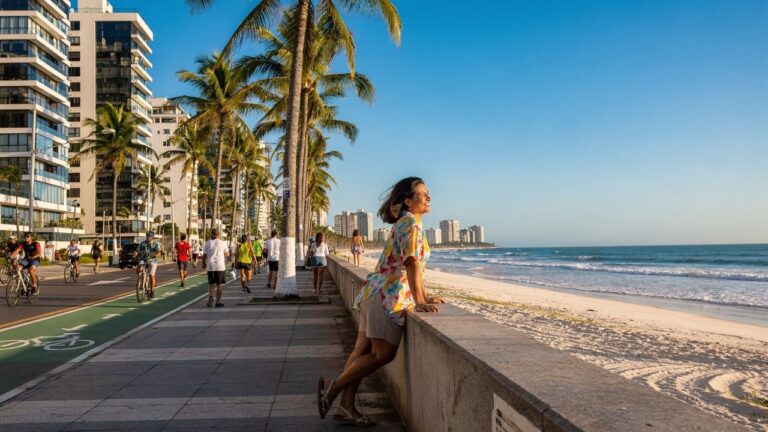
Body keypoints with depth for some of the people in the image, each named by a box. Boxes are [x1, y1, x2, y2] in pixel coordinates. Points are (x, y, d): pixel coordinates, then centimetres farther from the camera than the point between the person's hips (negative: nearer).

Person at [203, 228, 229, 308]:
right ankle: (218, 302, 8)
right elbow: (227, 254, 9)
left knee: (211, 283, 17)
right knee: (219, 285, 7)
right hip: (220, 266, -2)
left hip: (210, 266, 2)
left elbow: (204, 256, 4)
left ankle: (210, 296, -7)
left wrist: (205, 263, 20)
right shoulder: (223, 243, -2)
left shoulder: (207, 243, 2)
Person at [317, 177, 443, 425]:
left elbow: (414, 266, 21)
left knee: (363, 352, 9)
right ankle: (332, 387, 3)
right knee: (383, 354, -5)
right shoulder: (411, 223, -11)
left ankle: (346, 406, 13)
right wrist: (419, 302, -22)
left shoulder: (405, 223, 20)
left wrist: (425, 297, 19)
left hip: (376, 293, 10)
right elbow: (412, 265, -19)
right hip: (387, 295, -10)